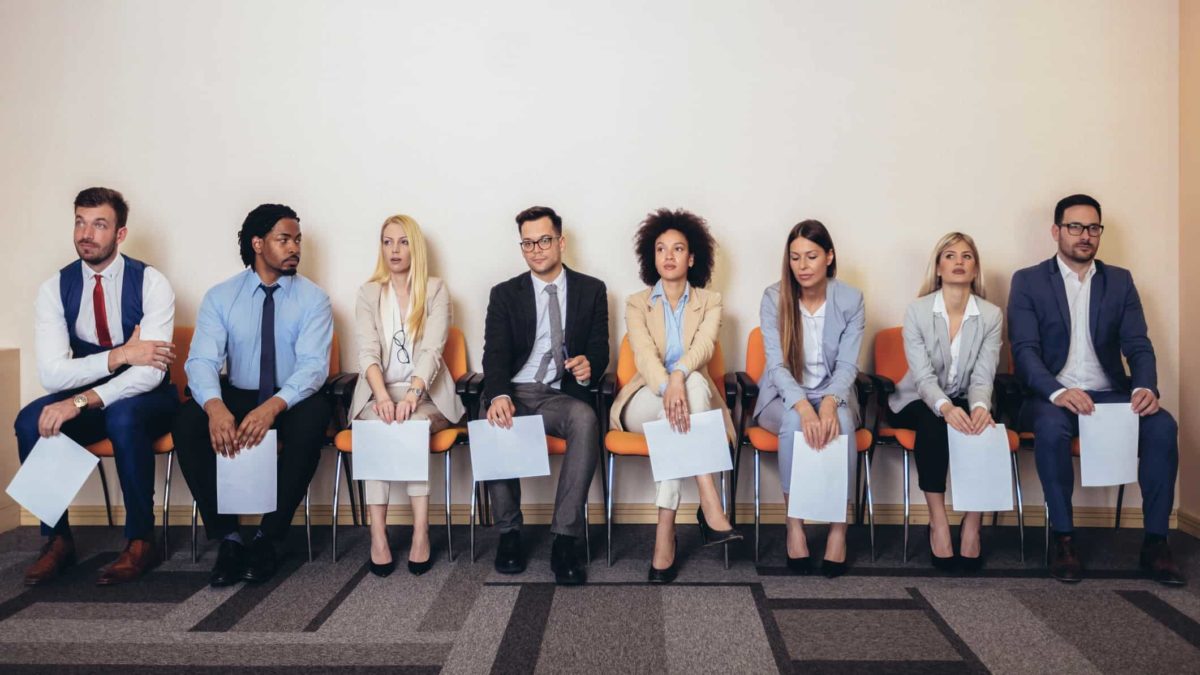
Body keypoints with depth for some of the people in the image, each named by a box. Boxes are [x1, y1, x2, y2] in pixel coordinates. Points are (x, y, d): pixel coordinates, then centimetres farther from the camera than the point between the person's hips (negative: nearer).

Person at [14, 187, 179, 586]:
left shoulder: (151, 283, -13)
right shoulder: (54, 289, -3)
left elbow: (150, 372, -24)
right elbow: (52, 373, -14)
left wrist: (82, 401, -34)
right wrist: (119, 355, -27)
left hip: (146, 400, -3)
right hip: (87, 399, 4)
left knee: (122, 416, -36)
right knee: (31, 421, -25)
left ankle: (141, 541, -20)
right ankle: (57, 540, -8)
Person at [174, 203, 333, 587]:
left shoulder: (312, 298, -3)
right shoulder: (220, 296, 0)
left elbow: (313, 364, -16)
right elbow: (202, 360, -12)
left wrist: (273, 406, -36)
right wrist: (215, 406, -35)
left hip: (291, 403, -1)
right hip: (236, 397, 2)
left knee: (313, 417, -34)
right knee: (187, 422, -28)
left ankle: (268, 538, -20)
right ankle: (227, 538, -15)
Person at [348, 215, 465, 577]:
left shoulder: (435, 290, 4)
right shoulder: (368, 293, 8)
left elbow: (432, 350, -11)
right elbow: (368, 352, -7)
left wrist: (412, 394, -30)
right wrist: (383, 396, -27)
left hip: (427, 393, -1)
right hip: (379, 393, 1)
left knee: (412, 425, -32)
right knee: (379, 425, -31)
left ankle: (421, 531, -30)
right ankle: (377, 533, -31)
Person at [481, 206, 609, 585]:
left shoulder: (591, 290, 13)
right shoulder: (504, 294, 12)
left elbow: (600, 350, 9)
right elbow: (495, 354, 0)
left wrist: (589, 364, -18)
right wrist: (498, 395, -22)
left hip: (563, 396, 0)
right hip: (516, 393, 1)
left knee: (585, 418, -36)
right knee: (494, 425, -34)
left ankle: (565, 540, -32)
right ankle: (509, 533, -14)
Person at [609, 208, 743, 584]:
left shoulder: (709, 302, 8)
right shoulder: (637, 304, 6)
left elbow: (704, 345, -15)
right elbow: (644, 354, -14)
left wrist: (678, 376, -39)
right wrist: (667, 388, -38)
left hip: (694, 396, 1)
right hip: (645, 403, -1)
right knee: (692, 388, -35)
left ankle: (665, 534, -38)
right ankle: (710, 508, -43)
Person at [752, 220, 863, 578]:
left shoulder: (851, 300, -5)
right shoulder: (773, 298, -8)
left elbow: (847, 365, -10)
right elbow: (776, 364, -15)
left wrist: (829, 403, -32)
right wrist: (803, 406, -33)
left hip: (833, 396, 1)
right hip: (783, 397, -1)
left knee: (841, 423, -33)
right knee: (794, 423, -35)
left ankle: (838, 527, -22)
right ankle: (794, 524, -22)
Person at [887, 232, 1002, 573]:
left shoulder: (991, 315, -3)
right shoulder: (917, 311, -9)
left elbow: (982, 377, -11)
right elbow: (923, 376, -17)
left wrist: (979, 407, -35)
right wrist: (946, 407, -38)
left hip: (966, 403, 2)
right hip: (920, 402, -1)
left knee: (983, 427, -30)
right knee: (932, 424, -34)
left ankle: (973, 524, -19)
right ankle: (938, 522, -26)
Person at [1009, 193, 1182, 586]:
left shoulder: (1120, 281, 13)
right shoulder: (1028, 281, 2)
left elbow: (1138, 344, 4)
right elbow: (1024, 349, -9)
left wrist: (1146, 386, -19)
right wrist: (1057, 392, -28)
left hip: (1110, 394, 3)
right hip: (1052, 396, -3)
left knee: (1162, 425, -26)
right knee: (1051, 425, -36)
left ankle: (1155, 542, -14)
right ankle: (1064, 540, -23)